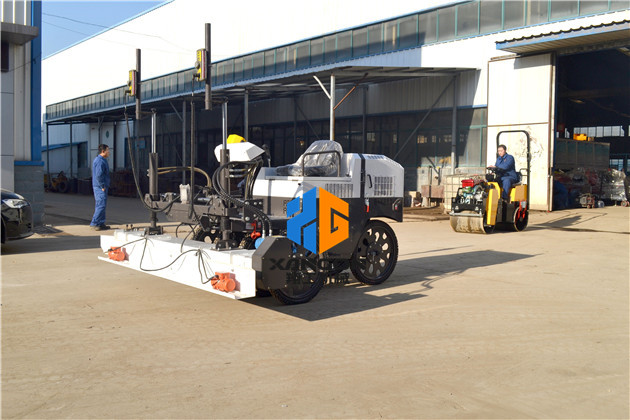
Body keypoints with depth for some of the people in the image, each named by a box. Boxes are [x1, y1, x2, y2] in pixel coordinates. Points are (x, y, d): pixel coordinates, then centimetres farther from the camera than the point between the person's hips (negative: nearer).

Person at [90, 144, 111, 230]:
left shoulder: (97, 160, 18)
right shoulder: (100, 161, -17)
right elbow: (99, 175, -24)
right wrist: (103, 186, -18)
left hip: (99, 187, 11)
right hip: (100, 187, -11)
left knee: (99, 205, 12)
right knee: (101, 205, -10)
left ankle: (101, 224, 17)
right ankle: (94, 223, -9)